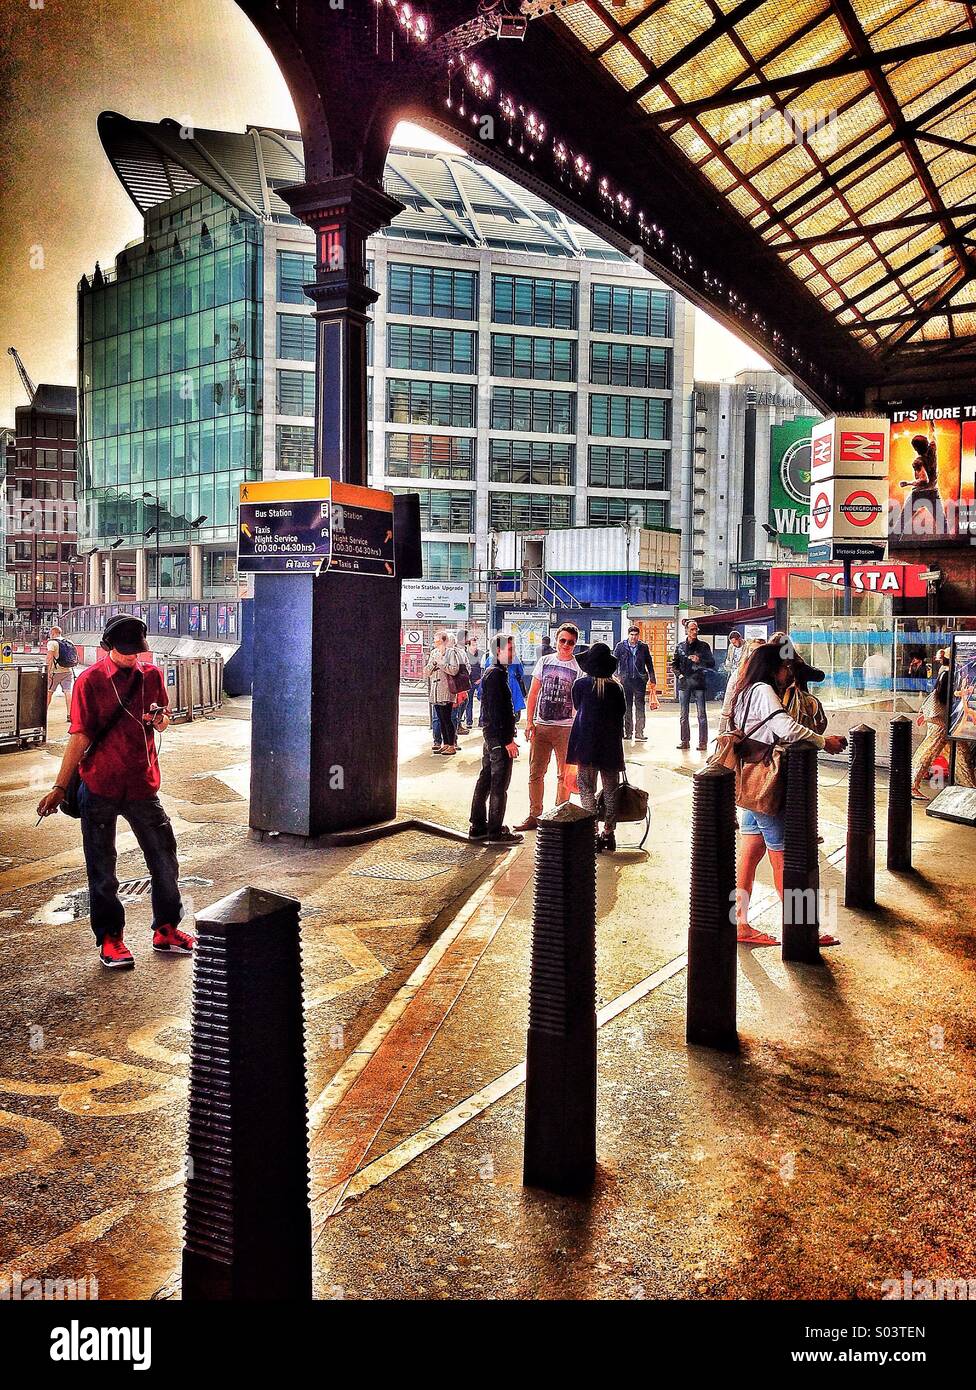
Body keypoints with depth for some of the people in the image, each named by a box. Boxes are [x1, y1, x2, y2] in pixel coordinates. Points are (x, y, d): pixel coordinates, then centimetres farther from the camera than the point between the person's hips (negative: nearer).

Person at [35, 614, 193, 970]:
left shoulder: (152, 675, 5)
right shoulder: (90, 681, -6)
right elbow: (80, 738, -5)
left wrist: (159, 720, -9)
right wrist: (59, 787, -6)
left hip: (142, 784, 3)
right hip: (99, 786, -3)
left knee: (165, 860, 7)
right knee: (102, 868, 6)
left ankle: (166, 930, 24)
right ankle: (110, 939, 21)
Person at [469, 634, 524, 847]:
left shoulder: (490, 672, 16)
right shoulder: (497, 674, -16)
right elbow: (497, 710, -21)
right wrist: (507, 740, -21)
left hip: (491, 736, 10)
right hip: (499, 737, -10)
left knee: (485, 781, 14)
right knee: (499, 785, -4)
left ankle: (478, 827, 22)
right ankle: (496, 832, 1)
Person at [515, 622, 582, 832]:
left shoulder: (579, 668, -3)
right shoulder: (544, 662, 7)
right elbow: (533, 693, 10)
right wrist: (529, 721, 4)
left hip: (565, 728, -3)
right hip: (540, 726, 3)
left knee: (563, 775, 4)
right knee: (535, 774, 8)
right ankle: (534, 816, 18)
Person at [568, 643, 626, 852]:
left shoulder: (581, 684, -5)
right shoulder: (616, 687, -2)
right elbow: (622, 713, 5)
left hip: (586, 743, -2)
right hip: (611, 744, 2)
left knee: (587, 789, 3)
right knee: (611, 789, 11)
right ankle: (608, 833, 15)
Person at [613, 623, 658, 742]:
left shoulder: (644, 647, 7)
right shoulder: (620, 646, 5)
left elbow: (649, 664, 13)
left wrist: (653, 680, 11)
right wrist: (615, 676, -4)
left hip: (639, 680, 0)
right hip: (625, 680, 0)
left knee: (640, 706, -4)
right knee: (627, 706, 7)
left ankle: (639, 733, -4)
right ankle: (628, 732, 15)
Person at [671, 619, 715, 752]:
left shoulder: (703, 646, 3)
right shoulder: (680, 646, 10)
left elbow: (712, 664, 0)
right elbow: (674, 664, 17)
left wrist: (699, 660, -16)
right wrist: (679, 674, 2)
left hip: (699, 683, -3)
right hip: (684, 683, 3)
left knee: (701, 715, -2)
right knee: (683, 715, 8)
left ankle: (703, 742, 1)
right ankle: (685, 741, 16)